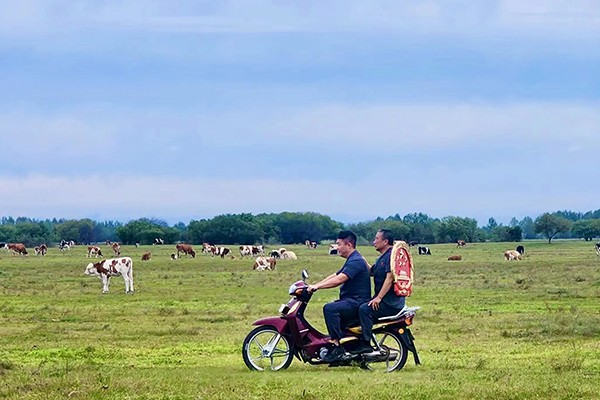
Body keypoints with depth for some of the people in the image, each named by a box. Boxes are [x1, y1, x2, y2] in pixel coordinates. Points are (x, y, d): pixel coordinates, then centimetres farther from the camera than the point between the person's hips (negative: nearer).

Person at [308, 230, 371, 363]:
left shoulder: (356, 261, -15)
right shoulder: (351, 260, 20)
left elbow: (338, 280, -26)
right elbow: (334, 276, 21)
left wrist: (317, 286, -25)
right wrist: (314, 286, 12)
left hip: (357, 302, -11)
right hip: (351, 301, 11)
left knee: (330, 308, -29)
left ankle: (337, 346, -30)